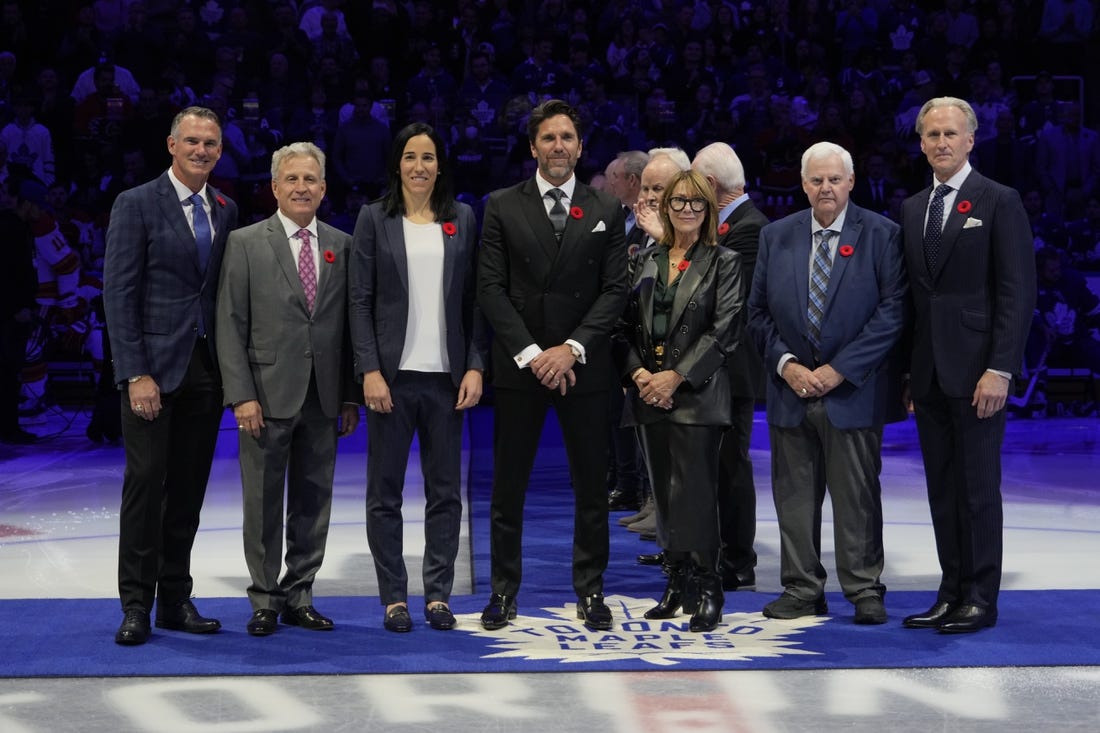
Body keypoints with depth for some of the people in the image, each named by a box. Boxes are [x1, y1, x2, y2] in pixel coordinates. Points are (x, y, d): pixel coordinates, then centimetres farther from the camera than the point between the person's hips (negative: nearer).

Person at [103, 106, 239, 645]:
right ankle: (136, 605, 3)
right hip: (153, 364, -5)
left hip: (206, 367, 5)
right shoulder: (136, 205, -2)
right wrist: (136, 374, -15)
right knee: (145, 481, -5)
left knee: (189, 488, 8)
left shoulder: (226, 211, 13)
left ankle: (175, 601, 16)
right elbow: (119, 294, -8)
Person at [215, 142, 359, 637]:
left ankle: (299, 597, 19)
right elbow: (230, 326, -4)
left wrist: (350, 396, 5)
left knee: (313, 501, 8)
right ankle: (265, 600, 14)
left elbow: (349, 325, 10)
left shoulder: (341, 246, 10)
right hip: (268, 395, -3)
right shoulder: (245, 243, 0)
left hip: (322, 397, 3)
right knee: (264, 502, 3)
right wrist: (241, 395, -12)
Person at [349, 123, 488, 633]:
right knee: (385, 491, 3)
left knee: (445, 490, 5)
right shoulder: (374, 219, 4)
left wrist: (475, 366, -1)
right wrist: (370, 370, -10)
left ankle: (438, 594, 14)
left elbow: (473, 298, 8)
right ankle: (394, 598, 12)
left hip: (446, 375, 2)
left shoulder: (462, 219, 9)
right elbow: (361, 300, -1)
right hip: (392, 373, -2)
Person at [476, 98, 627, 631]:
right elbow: (491, 288, -2)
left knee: (592, 487, 6)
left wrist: (572, 348, -12)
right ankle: (504, 591, 15)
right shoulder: (503, 207, 3)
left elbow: (614, 289, 1)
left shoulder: (605, 210, 6)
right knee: (508, 487, 5)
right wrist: (530, 353, -11)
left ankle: (590, 590, 16)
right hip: (518, 366, 0)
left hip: (584, 367, 1)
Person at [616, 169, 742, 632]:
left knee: (695, 490, -9)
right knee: (663, 491, 7)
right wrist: (637, 373, -6)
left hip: (695, 394, -4)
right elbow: (627, 325, 10)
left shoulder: (724, 263, 1)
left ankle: (708, 590, -1)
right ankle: (676, 581, 16)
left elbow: (724, 331, -7)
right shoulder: (646, 261, 13)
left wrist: (676, 377, -13)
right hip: (649, 394, 5)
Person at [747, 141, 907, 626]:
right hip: (790, 387, 3)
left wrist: (838, 370, -13)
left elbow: (891, 312, -8)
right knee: (794, 495, 7)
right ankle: (802, 590, 16)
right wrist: (786, 364, -6)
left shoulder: (881, 235, -2)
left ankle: (865, 591, 11)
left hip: (852, 390, -3)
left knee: (857, 496, 1)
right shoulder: (775, 236, 9)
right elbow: (758, 313, 9)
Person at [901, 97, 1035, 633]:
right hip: (928, 371, 6)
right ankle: (952, 594, 17)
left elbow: (1018, 292, -9)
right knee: (942, 488, 9)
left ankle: (981, 600, 8)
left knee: (978, 487, -1)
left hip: (976, 368, -6)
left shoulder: (999, 202, -4)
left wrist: (999, 369, -16)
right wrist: (907, 370, 10)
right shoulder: (911, 209, 14)